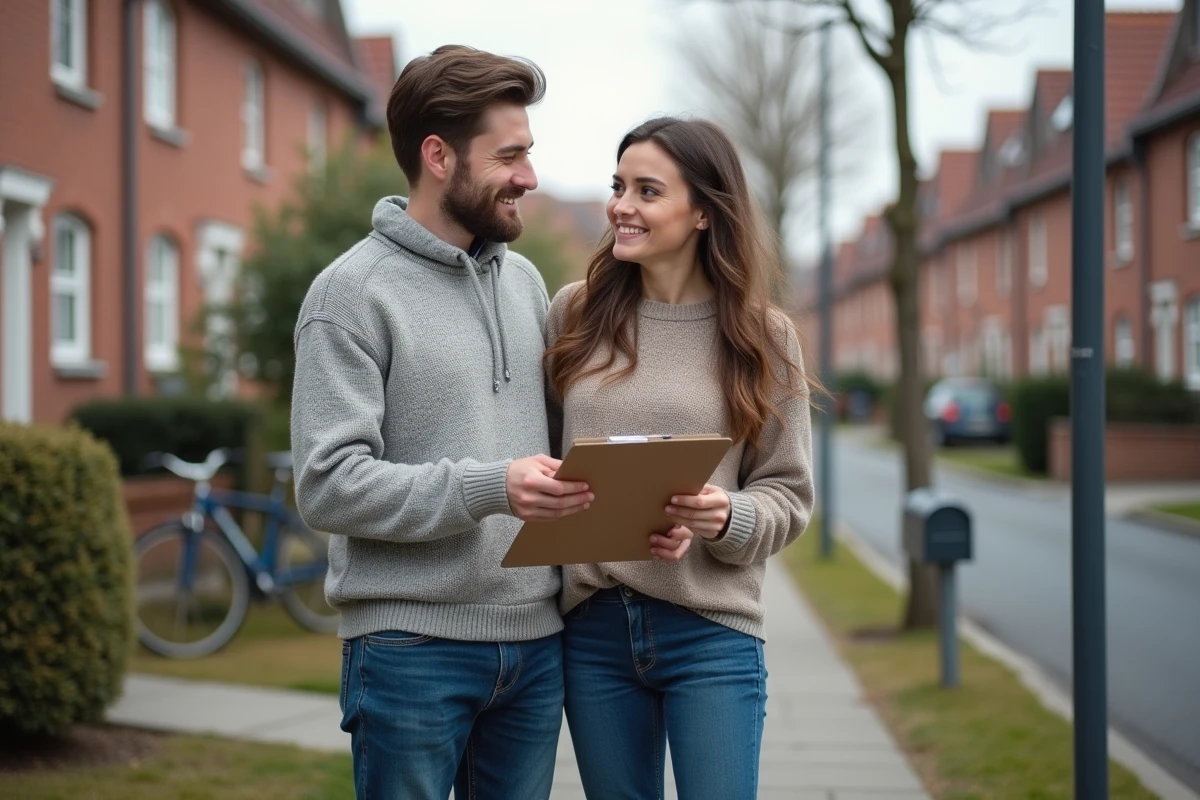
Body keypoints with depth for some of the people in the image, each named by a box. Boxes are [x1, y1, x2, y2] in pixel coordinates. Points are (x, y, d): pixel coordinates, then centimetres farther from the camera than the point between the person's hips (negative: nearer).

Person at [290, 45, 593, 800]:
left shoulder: (524, 279, 12)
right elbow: (329, 482, -15)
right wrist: (488, 488, -24)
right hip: (412, 646, -6)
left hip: (536, 642, 6)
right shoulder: (354, 292, -8)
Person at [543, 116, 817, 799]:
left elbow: (788, 494, 1)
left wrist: (726, 519, -17)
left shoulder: (761, 336, 0)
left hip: (711, 634, -2)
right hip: (593, 627, 2)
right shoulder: (574, 314, 5)